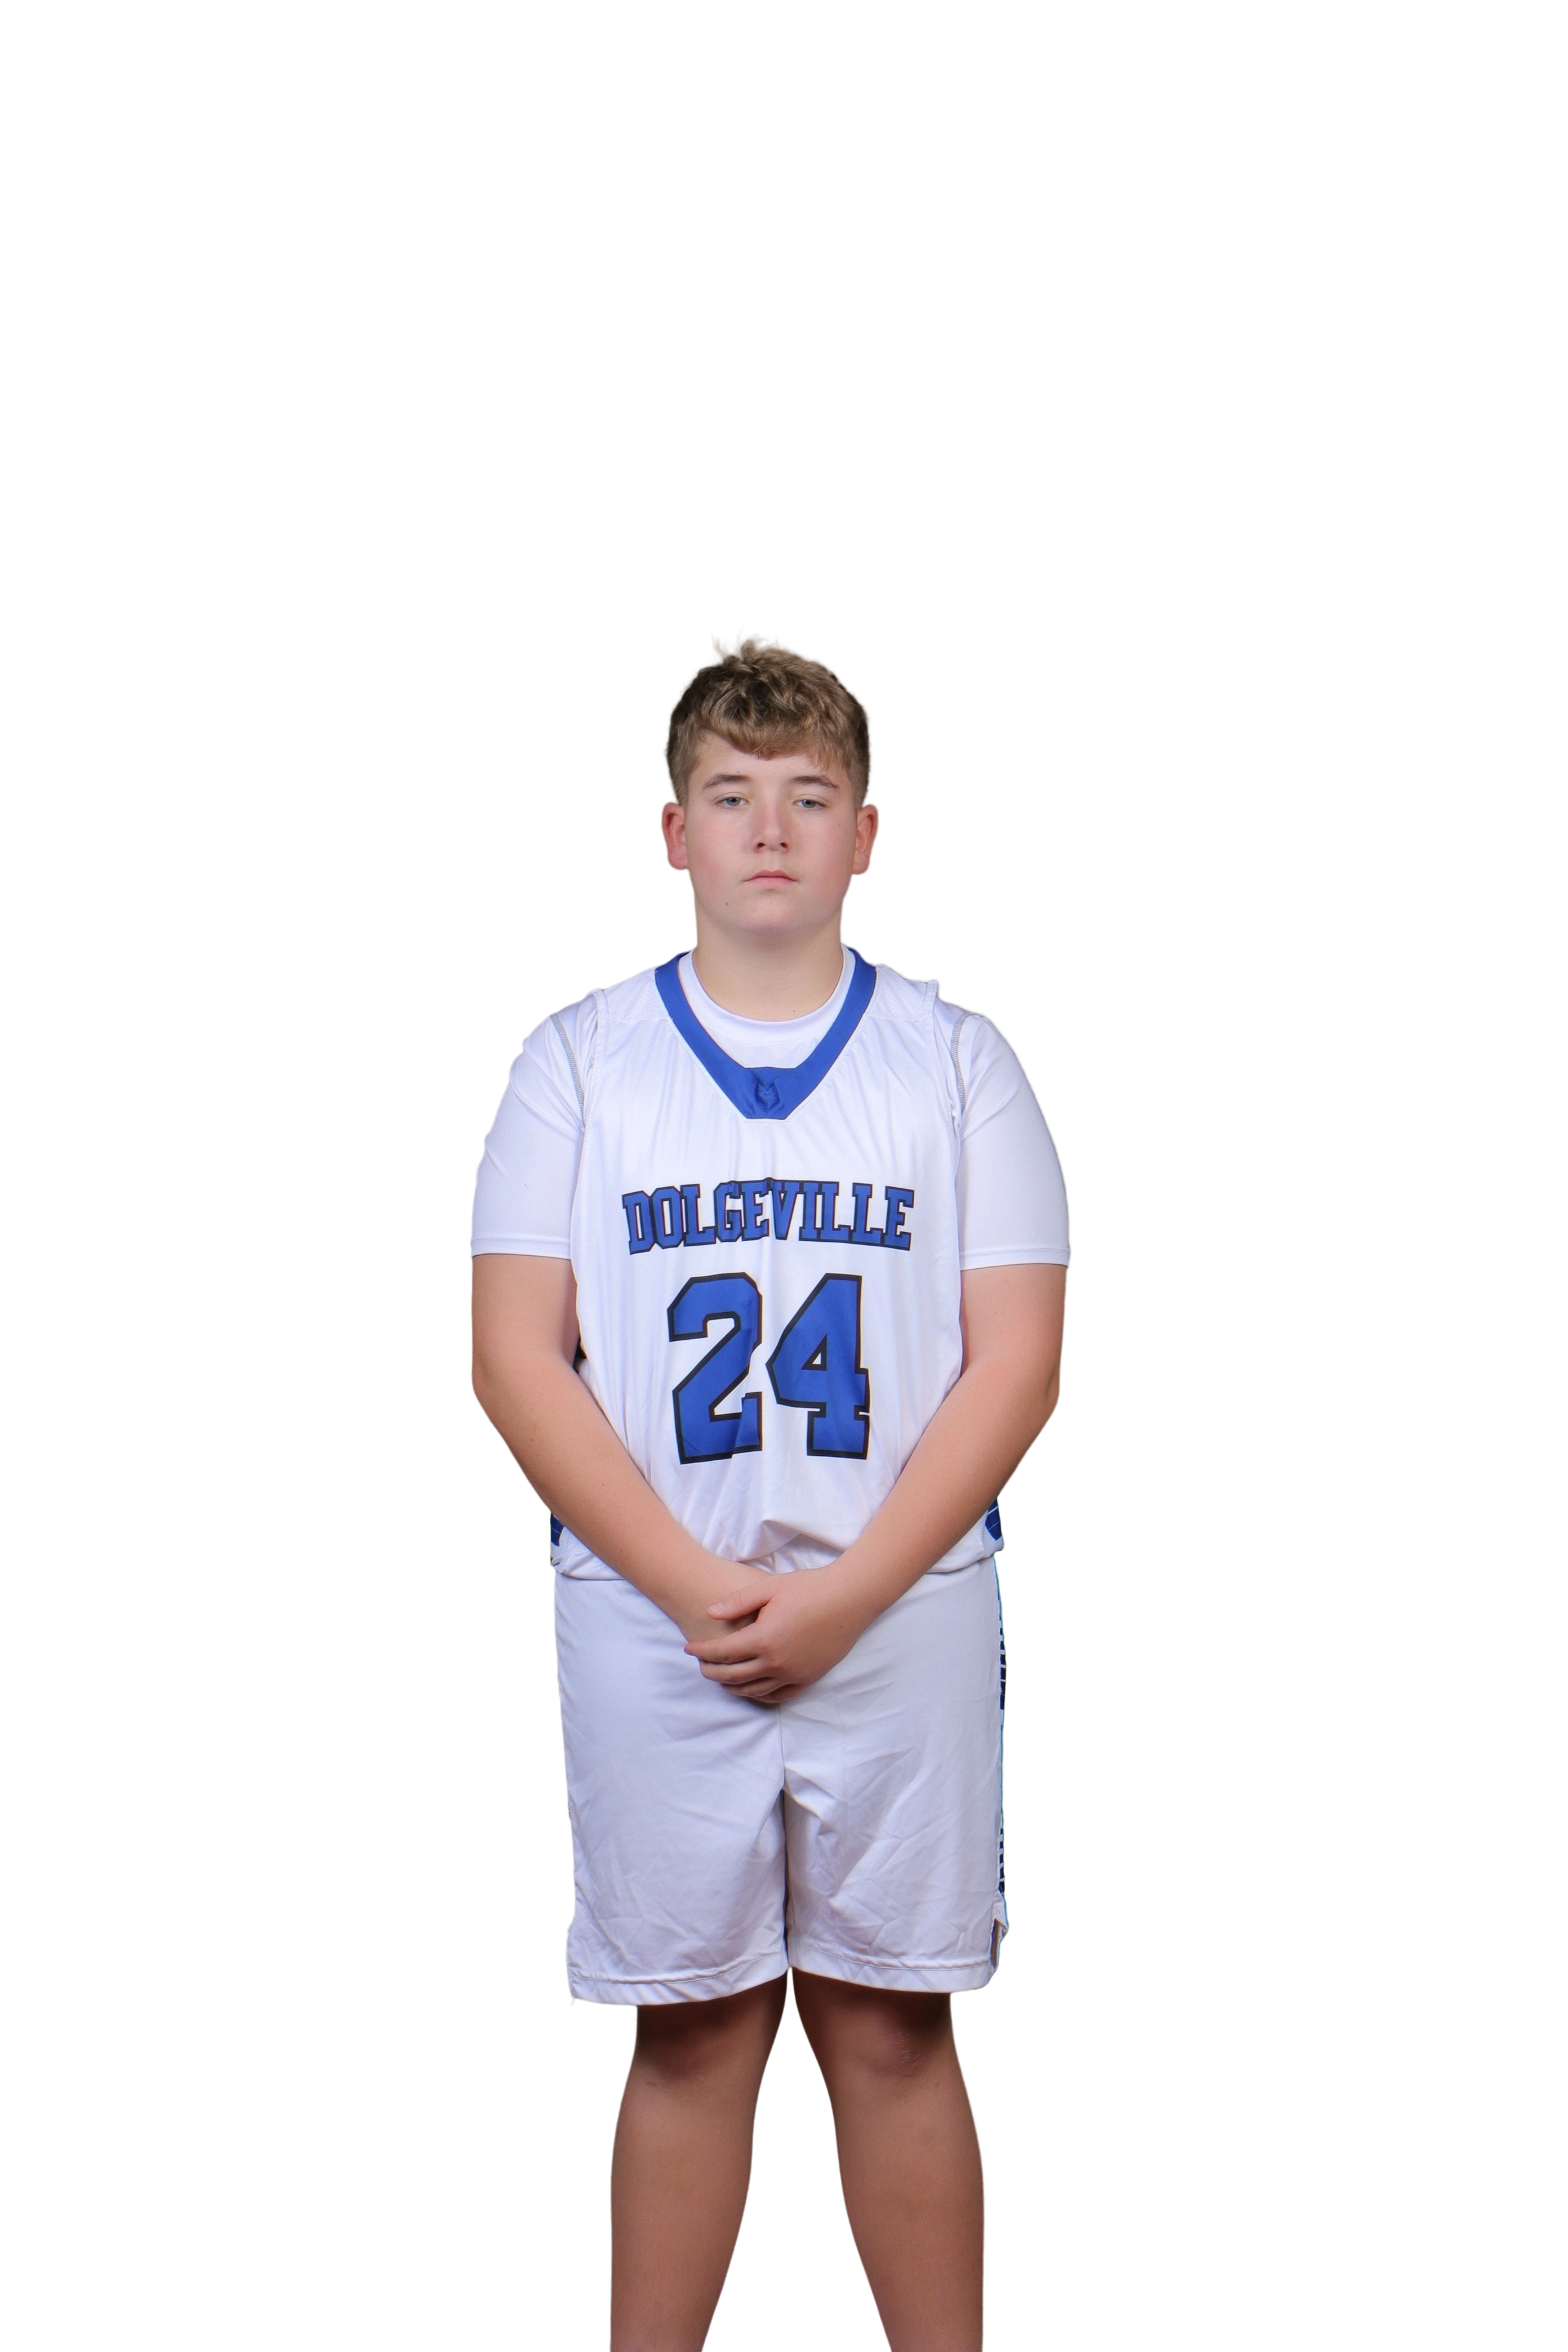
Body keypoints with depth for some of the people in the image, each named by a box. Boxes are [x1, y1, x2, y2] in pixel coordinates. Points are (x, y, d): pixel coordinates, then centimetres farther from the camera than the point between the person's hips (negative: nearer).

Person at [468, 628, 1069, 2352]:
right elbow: (515, 1363, -1)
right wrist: (697, 1589, -11)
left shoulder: (955, 1059, 5)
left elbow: (1016, 1364, -1)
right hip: (647, 1623, 0)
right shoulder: (578, 1058, 5)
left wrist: (843, 1596, -12)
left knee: (893, 2025, 6)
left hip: (902, 1617, 0)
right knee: (688, 2033, 6)